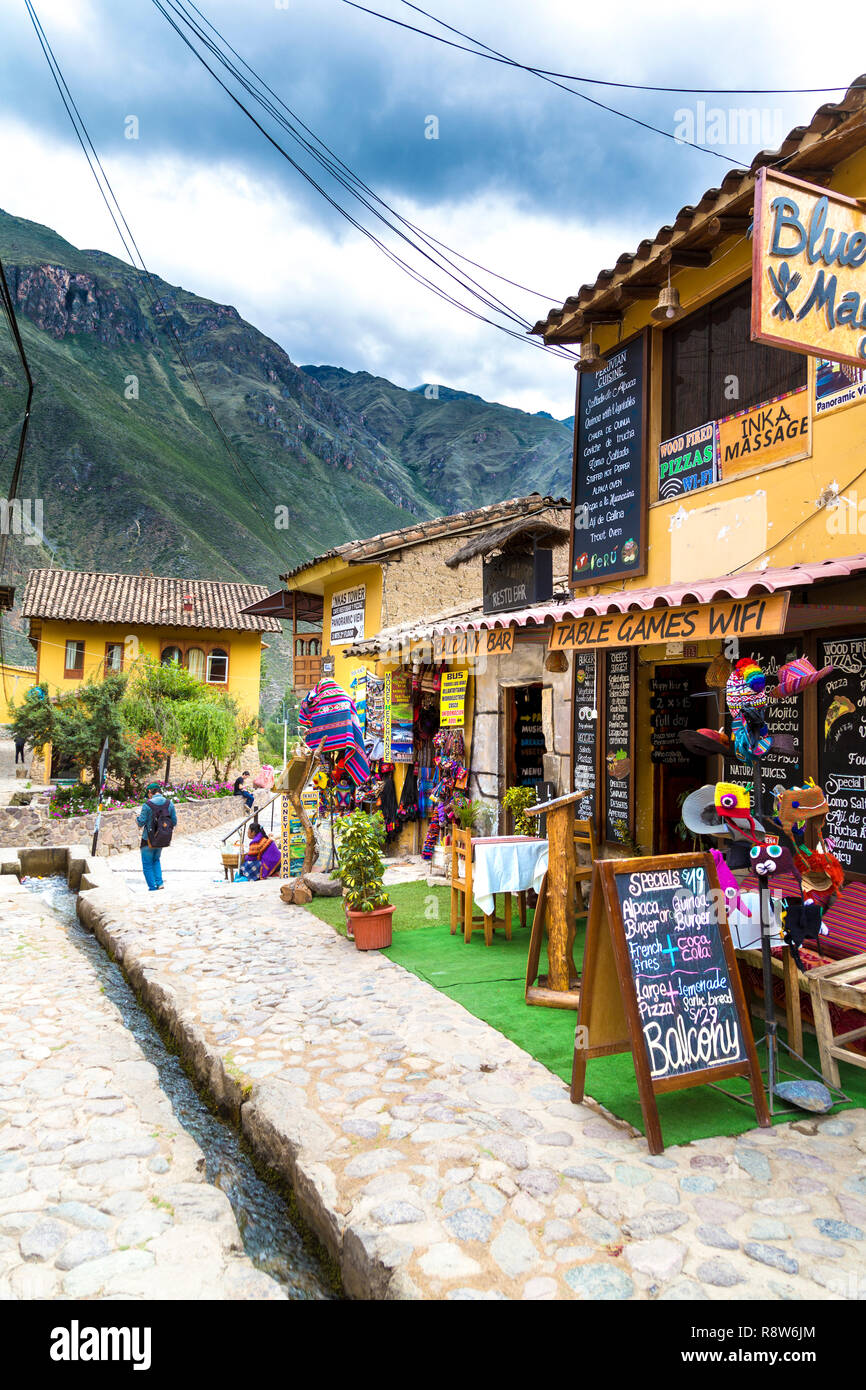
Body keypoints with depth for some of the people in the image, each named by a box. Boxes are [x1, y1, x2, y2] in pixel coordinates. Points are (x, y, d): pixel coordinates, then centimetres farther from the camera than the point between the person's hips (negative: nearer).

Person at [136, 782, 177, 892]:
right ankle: (159, 882, 14)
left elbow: (141, 822, -11)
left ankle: (153, 887, 8)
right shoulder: (169, 803, -4)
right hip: (162, 840, 5)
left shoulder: (147, 805, -17)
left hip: (149, 839, -5)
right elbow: (174, 822, -1)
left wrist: (137, 817, 10)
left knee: (147, 864, 11)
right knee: (156, 860, 26)